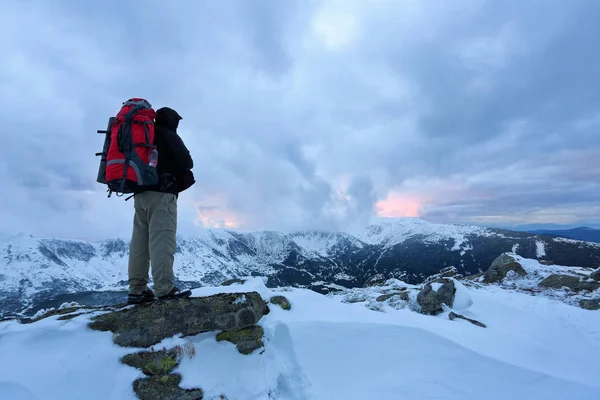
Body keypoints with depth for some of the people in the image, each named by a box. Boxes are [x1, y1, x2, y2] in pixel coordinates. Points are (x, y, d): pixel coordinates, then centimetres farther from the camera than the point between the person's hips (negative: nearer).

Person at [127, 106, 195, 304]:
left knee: (139, 242, 4)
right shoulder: (169, 136, 0)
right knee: (162, 240, -14)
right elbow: (187, 163, -4)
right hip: (161, 194, -8)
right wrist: (176, 170, 15)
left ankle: (137, 290, 5)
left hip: (140, 193, 8)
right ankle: (165, 289, -18)